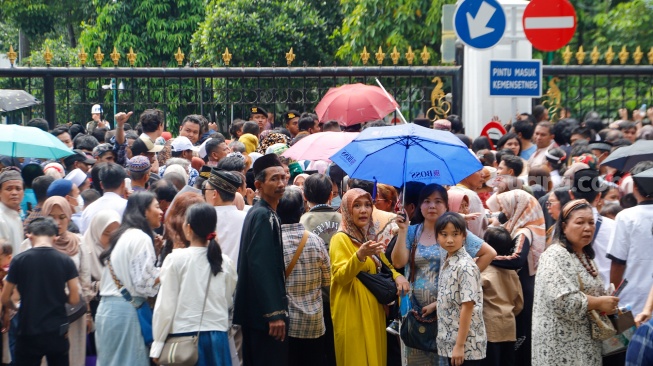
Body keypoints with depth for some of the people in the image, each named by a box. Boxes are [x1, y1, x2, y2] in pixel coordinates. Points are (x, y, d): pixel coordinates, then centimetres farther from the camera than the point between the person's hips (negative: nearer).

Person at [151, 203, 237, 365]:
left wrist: (158, 345, 1)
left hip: (184, 337, -3)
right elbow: (228, 301, 10)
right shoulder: (225, 262, 1)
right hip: (217, 337, 3)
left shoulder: (176, 259, -8)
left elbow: (166, 305, -6)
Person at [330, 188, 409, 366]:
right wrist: (360, 255, -33)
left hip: (373, 308, 7)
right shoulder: (340, 239, -9)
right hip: (353, 311, -7)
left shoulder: (369, 236, 14)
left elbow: (384, 265, 21)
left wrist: (397, 276, 0)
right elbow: (340, 277, -19)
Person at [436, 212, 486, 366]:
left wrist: (460, 345, -20)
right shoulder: (447, 262, 9)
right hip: (450, 341, 9)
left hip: (467, 345, -9)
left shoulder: (466, 266, -18)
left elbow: (468, 306, -20)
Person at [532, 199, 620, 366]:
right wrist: (600, 303, -16)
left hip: (584, 342, 9)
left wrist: (606, 304, 5)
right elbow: (564, 301, -27)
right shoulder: (556, 256, -15)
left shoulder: (584, 256, 14)